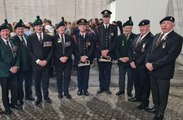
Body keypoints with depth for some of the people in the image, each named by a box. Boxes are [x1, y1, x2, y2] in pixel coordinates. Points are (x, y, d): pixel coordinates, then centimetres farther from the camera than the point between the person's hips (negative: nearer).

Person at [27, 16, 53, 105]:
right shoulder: (31, 38, 0)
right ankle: (39, 97, 26)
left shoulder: (49, 37, 3)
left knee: (45, 81, 9)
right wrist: (37, 61, -13)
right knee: (37, 82, 9)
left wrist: (46, 60, -10)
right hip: (36, 64, 0)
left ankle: (46, 96, 28)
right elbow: (30, 51, -3)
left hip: (46, 63, 1)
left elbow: (51, 50, 2)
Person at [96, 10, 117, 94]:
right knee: (101, 72, 9)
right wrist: (101, 51, -11)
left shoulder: (114, 28, 4)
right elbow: (96, 42, 1)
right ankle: (101, 87, 20)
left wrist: (107, 50, -11)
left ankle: (107, 87, 19)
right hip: (100, 53, 1)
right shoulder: (98, 28, 6)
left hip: (109, 53, 0)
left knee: (108, 71, 7)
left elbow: (114, 41, -2)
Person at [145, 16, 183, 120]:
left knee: (162, 94, 11)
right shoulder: (157, 36, 11)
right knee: (154, 91, 19)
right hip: (152, 70, 6)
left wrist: (154, 65, -21)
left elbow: (171, 56, -21)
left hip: (163, 72, -6)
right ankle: (156, 107, 40)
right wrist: (148, 62, -7)